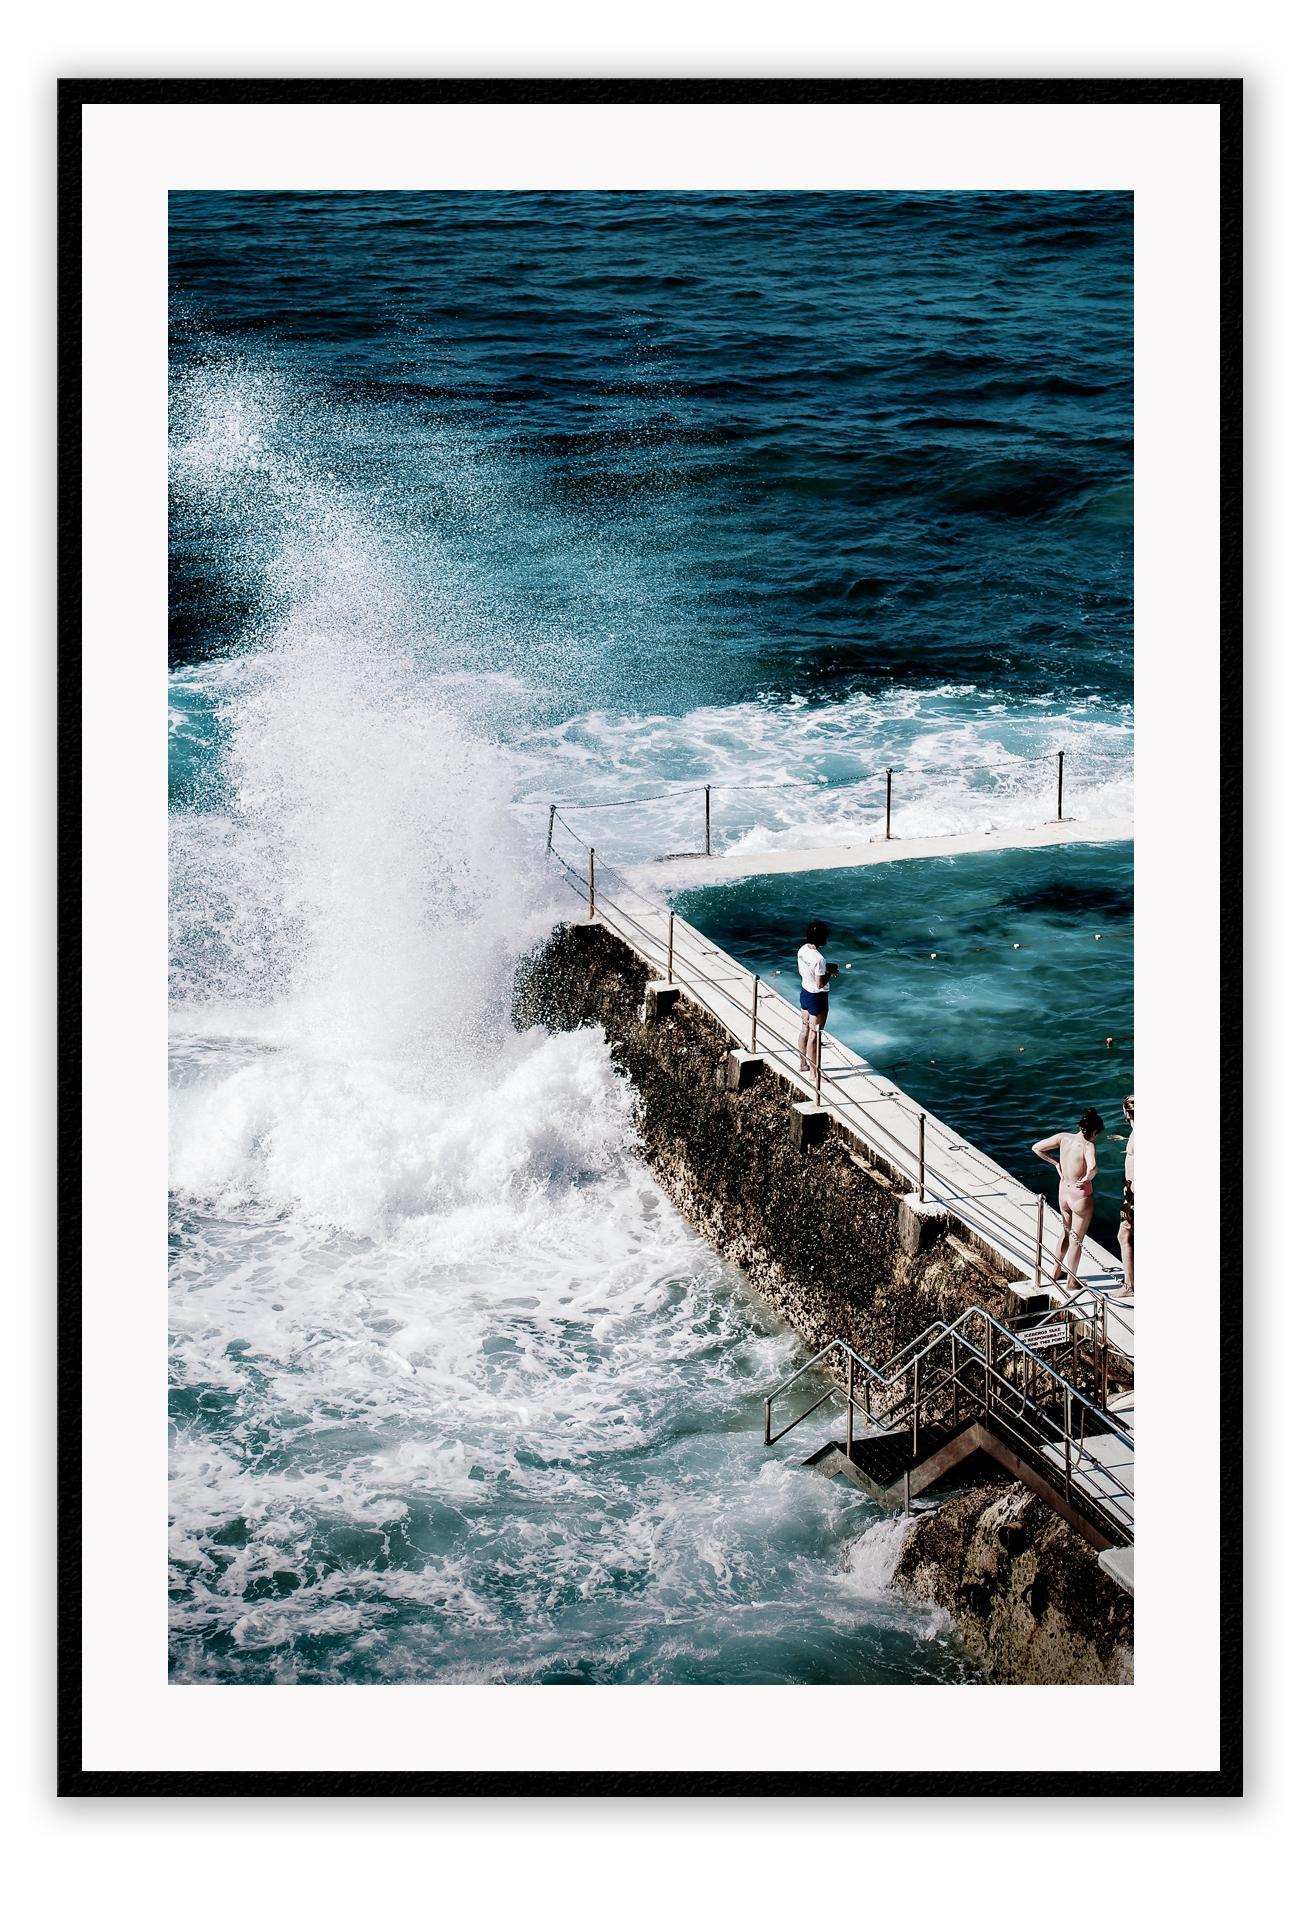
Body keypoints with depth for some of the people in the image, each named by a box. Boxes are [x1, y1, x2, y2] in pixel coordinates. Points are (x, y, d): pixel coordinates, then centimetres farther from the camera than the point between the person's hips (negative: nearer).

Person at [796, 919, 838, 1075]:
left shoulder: (803, 950, -5)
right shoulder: (819, 959, -30)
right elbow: (820, 983, -25)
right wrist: (830, 972, -10)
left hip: (804, 992, 8)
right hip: (817, 998, -8)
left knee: (805, 1030, 22)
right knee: (814, 1035, 3)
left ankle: (803, 1064, 37)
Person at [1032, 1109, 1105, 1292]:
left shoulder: (1063, 1137, -9)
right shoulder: (1088, 1146, -26)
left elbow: (1037, 1148, -3)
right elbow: (1092, 1168, -46)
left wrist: (1055, 1163, 5)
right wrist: (1087, 1179, -25)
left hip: (1064, 1192, 6)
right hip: (1081, 1197, -6)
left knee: (1066, 1234, 28)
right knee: (1076, 1240, 13)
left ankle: (1055, 1273, 41)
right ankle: (1071, 1282, 28)